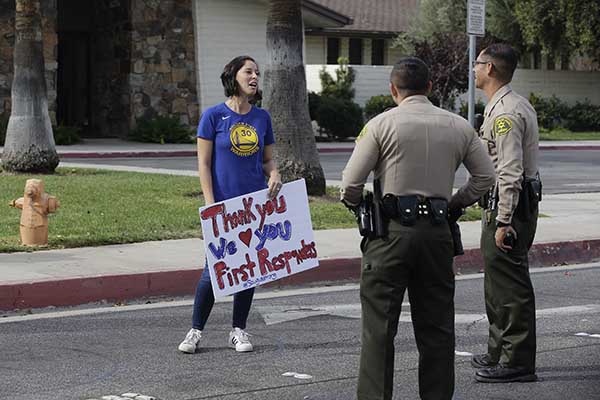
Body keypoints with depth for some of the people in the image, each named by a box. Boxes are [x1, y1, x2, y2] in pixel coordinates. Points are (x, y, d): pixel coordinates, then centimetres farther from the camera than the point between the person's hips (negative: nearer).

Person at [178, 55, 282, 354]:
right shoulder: (214, 116, -4)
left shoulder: (262, 117, 8)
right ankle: (196, 330, 12)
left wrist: (274, 174, -7)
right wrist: (210, 204, -11)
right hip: (223, 205, -4)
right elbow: (203, 164, -4)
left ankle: (238, 330, 20)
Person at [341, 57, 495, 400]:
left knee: (380, 326, 1)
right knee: (436, 326, 12)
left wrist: (356, 205, 14)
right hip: (438, 231, 4)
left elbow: (351, 184, -6)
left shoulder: (382, 124, -3)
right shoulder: (458, 126, 9)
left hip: (392, 230, -3)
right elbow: (486, 176, 13)